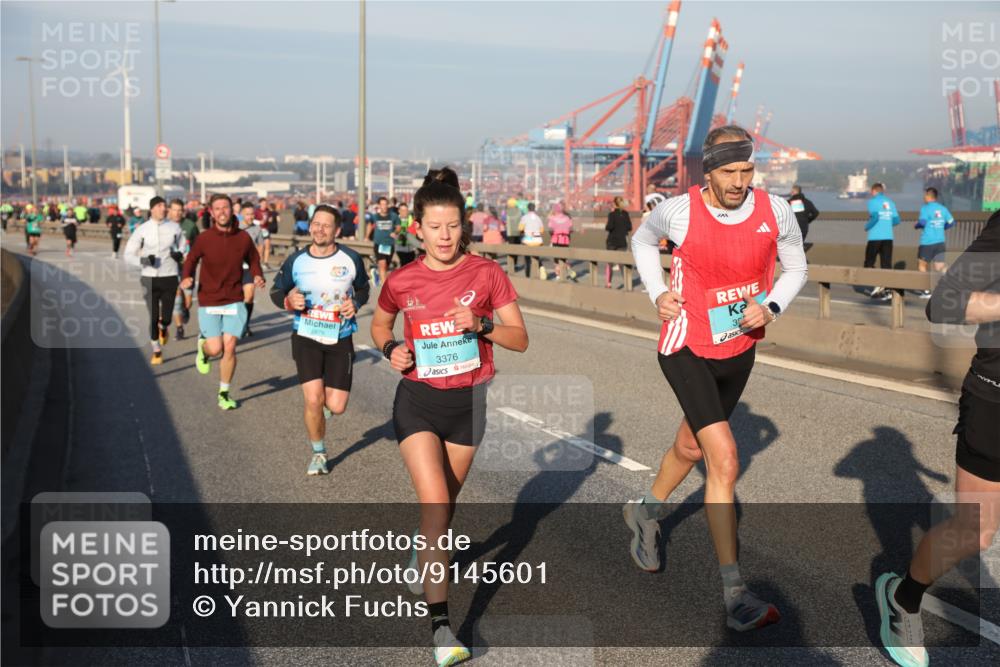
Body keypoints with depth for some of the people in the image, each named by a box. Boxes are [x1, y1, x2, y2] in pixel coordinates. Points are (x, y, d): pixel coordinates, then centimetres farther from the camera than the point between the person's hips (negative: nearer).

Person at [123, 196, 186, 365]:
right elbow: (128, 254, 2)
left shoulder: (174, 227, 1)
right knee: (153, 317, 0)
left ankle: (163, 328, 40)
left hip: (170, 277, 1)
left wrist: (179, 254, -8)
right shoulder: (142, 229, -1)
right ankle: (157, 351, 18)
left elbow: (184, 246, 15)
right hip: (150, 278, 0)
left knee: (166, 317, 2)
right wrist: (143, 259, -18)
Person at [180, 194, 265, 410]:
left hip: (234, 302, 1)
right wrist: (187, 278, -12)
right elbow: (191, 259, 7)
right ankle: (203, 345, 33)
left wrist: (258, 277, -7)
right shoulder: (204, 238, -7)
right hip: (209, 302, -1)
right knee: (215, 349, -6)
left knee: (229, 347, -3)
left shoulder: (243, 238, -2)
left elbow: (254, 260, 13)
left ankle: (224, 394, 13)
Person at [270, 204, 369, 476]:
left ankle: (327, 401, 38)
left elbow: (363, 288, 11)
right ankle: (318, 453, 14)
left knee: (336, 407, -4)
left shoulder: (351, 259, -6)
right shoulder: (296, 260, -5)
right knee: (313, 400, -12)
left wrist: (355, 303, -11)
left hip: (340, 339, 0)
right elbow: (276, 291, 8)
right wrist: (288, 301, -15)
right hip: (306, 337, 0)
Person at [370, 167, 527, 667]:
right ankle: (440, 625, -10)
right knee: (435, 504, -15)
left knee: (445, 504, 19)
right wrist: (390, 350, -7)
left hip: (467, 401, 2)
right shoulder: (402, 281, -6)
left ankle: (422, 554, 53)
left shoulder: (485, 273, -8)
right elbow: (378, 326, 14)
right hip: (418, 400, -1)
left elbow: (520, 339, -5)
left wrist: (480, 325, -22)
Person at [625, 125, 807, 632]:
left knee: (689, 447, 23)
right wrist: (657, 292, -6)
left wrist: (771, 308, -13)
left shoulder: (775, 211, -10)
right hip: (687, 350, -5)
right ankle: (735, 595, -9)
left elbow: (796, 268, 7)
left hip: (740, 352, 5)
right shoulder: (679, 211, -16)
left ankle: (645, 513, 53)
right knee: (724, 461, -17)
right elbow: (642, 238, 7)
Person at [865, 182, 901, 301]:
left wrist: (867, 226, -2)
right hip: (888, 237, 4)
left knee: (869, 263, 7)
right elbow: (896, 220, 7)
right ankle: (887, 289, -1)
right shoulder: (890, 202, 10)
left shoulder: (873, 201, -4)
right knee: (886, 265, 4)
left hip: (875, 237, -4)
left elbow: (875, 217, -18)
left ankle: (876, 286, -6)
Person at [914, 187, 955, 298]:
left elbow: (922, 222, -21)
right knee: (940, 267, 5)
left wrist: (916, 226, 0)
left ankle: (926, 291, 10)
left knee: (922, 265, 11)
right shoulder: (943, 208, 9)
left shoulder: (925, 208, -8)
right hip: (940, 242, 5)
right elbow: (951, 222, 10)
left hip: (927, 243, -5)